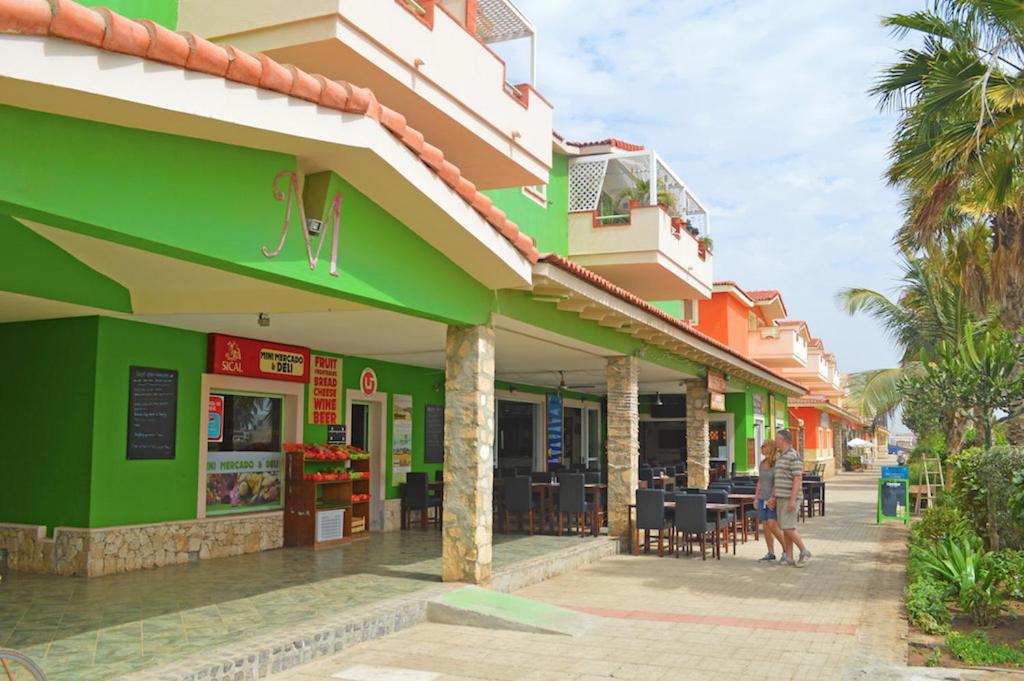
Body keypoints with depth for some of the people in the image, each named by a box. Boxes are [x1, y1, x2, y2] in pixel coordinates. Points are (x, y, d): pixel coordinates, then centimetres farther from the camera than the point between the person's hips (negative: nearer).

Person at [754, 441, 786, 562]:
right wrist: (756, 498, 12)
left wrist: (772, 498, -25)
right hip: (762, 499, 7)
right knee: (766, 527, 6)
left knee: (772, 527, -11)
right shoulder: (762, 464, 10)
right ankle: (771, 554, 12)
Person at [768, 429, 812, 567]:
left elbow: (798, 479, -20)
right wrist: (773, 497, 15)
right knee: (785, 528, 6)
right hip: (782, 497, 9)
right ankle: (789, 557, 9)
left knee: (788, 528, -11)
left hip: (790, 498, -9)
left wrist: (793, 500, -25)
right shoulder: (781, 457, 14)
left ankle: (804, 552, 3)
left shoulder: (794, 456, -16)